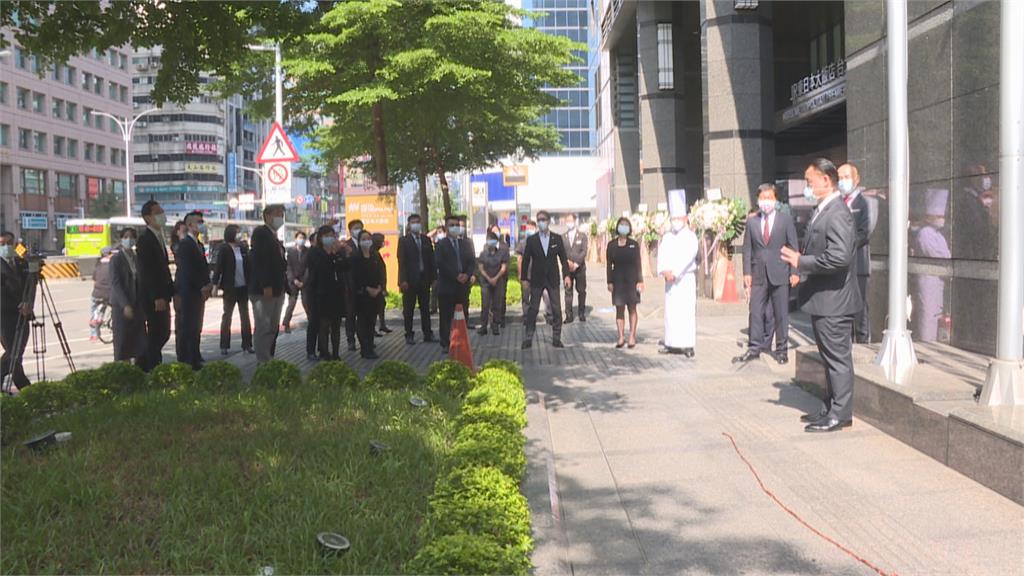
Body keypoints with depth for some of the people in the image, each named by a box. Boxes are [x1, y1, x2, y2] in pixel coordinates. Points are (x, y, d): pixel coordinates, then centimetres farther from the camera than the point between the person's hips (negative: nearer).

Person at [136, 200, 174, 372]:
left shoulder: (159, 237, 15)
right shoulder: (145, 239, -13)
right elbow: (146, 272, -19)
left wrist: (171, 291, 13)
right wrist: (157, 297, -22)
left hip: (162, 295, 9)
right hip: (153, 297, -9)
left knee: (164, 333, 14)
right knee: (156, 334, -5)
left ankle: (146, 364, 26)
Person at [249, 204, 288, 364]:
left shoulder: (274, 236, 20)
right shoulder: (260, 233, -8)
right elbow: (259, 260, -17)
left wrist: (282, 287, 14)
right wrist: (266, 286, -23)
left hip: (276, 290, 9)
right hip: (263, 290, -9)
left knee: (273, 327, 12)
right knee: (263, 327, -6)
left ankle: (269, 359, 19)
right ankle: (263, 362, -4)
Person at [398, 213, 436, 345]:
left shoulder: (427, 240, 10)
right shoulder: (404, 241, -1)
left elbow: (431, 260, 9)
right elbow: (401, 261, -7)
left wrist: (433, 277, 3)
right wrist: (403, 280, -14)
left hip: (424, 279, 4)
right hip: (410, 280, -4)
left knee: (425, 308, 8)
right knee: (408, 309, 3)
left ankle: (427, 334, 13)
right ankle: (409, 335, 9)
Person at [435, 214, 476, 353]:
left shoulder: (465, 244, 16)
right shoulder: (441, 245, 2)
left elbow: (472, 262, 10)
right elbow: (441, 264, -9)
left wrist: (467, 275, -9)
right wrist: (456, 276, -15)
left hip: (462, 285, 4)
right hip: (446, 286, -4)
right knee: (446, 317, -2)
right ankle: (446, 343, 2)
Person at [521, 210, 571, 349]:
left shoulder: (557, 238, 3)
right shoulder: (531, 240, 1)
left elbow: (563, 258, 5)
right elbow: (526, 260, 3)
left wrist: (566, 275, -4)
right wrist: (525, 279, 0)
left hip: (553, 279, 1)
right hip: (537, 279, -1)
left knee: (556, 309, 1)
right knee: (533, 309, 1)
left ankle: (556, 338, 9)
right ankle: (528, 338, 7)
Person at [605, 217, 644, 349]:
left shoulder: (634, 244, 2)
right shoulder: (612, 245, 3)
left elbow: (639, 264, 1)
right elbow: (609, 264, 4)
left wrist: (640, 281, -5)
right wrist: (609, 282, -1)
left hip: (631, 279, -1)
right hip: (618, 279, 1)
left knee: (632, 308, 2)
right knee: (619, 309, 1)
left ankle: (632, 336, 7)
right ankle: (621, 337, 6)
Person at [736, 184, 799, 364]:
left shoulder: (786, 220, 2)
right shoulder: (752, 222, 8)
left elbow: (793, 247, 1)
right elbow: (747, 249, 8)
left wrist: (794, 272, -6)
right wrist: (747, 273, 0)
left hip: (779, 275, -2)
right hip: (758, 275, 2)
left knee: (781, 314, 4)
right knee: (756, 313, 2)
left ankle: (781, 350, 13)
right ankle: (754, 348, 9)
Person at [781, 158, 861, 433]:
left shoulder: (837, 214, -18)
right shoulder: (822, 211, 13)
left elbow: (840, 256, -28)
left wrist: (802, 261, -22)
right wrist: (801, 259, 5)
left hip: (833, 300, -10)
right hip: (822, 299, 10)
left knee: (838, 359, 0)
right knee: (830, 358, 18)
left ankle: (840, 415, 9)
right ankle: (832, 409, 28)